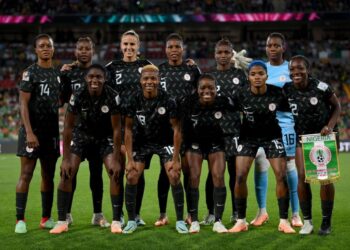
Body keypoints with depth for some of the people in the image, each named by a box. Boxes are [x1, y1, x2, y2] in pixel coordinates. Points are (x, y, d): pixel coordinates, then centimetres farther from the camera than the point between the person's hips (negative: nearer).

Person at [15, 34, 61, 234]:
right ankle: (20, 219, -4)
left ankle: (46, 218, 15)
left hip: (52, 130, 6)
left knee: (48, 175, 8)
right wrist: (29, 132, -20)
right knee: (26, 174, -7)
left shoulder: (59, 74, 12)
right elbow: (23, 104, -11)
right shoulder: (30, 73, -6)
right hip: (32, 130, -6)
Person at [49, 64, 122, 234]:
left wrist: (116, 160, -21)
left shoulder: (112, 97, -26)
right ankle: (62, 221, -3)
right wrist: (66, 158, -18)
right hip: (82, 134, 1)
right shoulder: (78, 96, -25)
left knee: (114, 173, -15)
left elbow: (116, 129, -19)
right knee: (66, 173, -11)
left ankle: (116, 221, -4)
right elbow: (68, 127, -17)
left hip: (105, 136, 0)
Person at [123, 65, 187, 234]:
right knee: (131, 177, -10)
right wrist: (130, 159, -11)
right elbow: (128, 130, -8)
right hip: (142, 141, 2)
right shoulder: (134, 101, -16)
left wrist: (175, 159, -16)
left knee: (174, 176, -15)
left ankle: (180, 220, 0)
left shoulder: (167, 100, -21)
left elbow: (176, 129, -14)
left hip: (164, 141, -2)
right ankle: (132, 220, 6)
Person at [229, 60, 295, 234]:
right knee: (240, 177, -9)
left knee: (281, 176, -8)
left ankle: (284, 221, 4)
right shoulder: (241, 95, -17)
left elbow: (287, 113, -3)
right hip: (248, 136, 0)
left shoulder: (277, 93, -17)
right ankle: (241, 221, 3)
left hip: (272, 136, 0)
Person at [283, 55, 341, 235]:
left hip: (324, 135, -2)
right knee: (302, 176, -8)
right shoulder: (286, 90, -11)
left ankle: (326, 222, 8)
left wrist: (330, 126, -17)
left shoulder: (320, 87, -19)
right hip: (302, 136, 2)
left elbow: (337, 106, -6)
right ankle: (307, 221, 4)